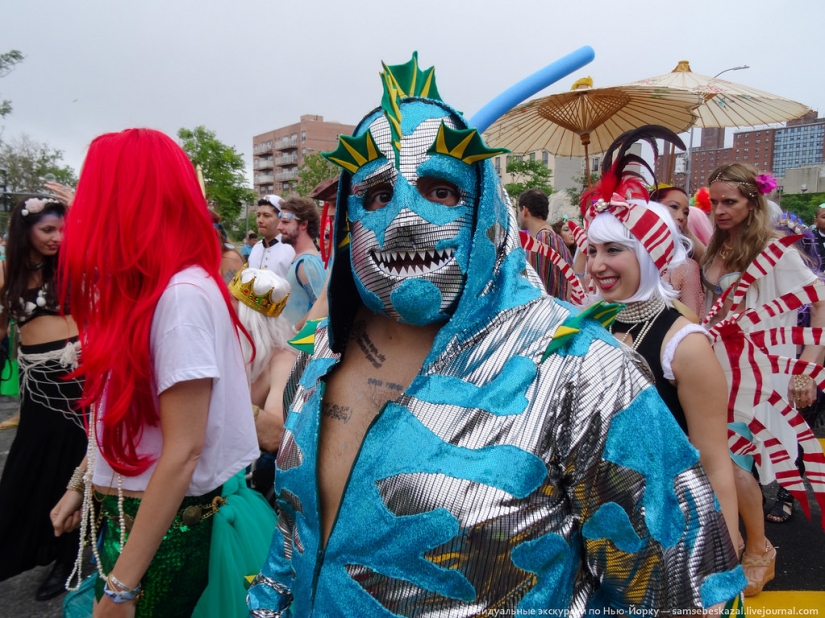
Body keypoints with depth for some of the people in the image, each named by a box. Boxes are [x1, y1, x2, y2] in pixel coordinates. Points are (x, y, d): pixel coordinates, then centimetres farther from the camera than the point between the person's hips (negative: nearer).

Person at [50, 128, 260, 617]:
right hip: (120, 514, 8)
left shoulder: (182, 293, -24)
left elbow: (182, 452, -25)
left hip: (162, 529, -8)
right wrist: (82, 484, 15)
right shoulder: (136, 287, 3)